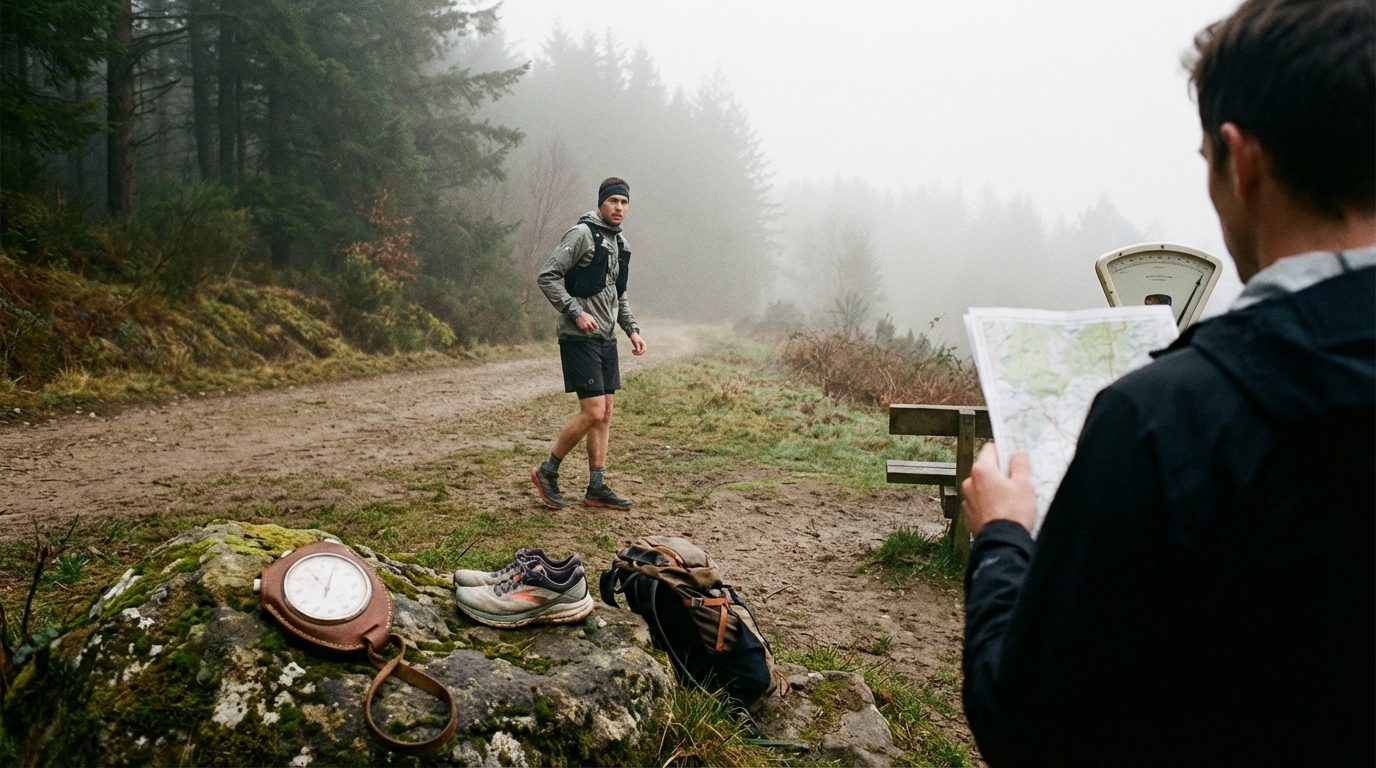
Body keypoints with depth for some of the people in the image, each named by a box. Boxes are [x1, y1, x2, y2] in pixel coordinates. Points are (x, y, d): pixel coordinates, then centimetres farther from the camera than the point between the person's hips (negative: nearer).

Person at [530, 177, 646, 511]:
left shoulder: (620, 244, 16)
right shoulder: (582, 234, -10)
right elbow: (547, 277, -15)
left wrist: (632, 329, 12)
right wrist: (575, 312, -21)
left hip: (606, 339, 9)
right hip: (580, 338, -9)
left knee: (605, 414, 8)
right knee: (593, 412, -13)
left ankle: (597, 488, 14)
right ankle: (547, 471, 5)